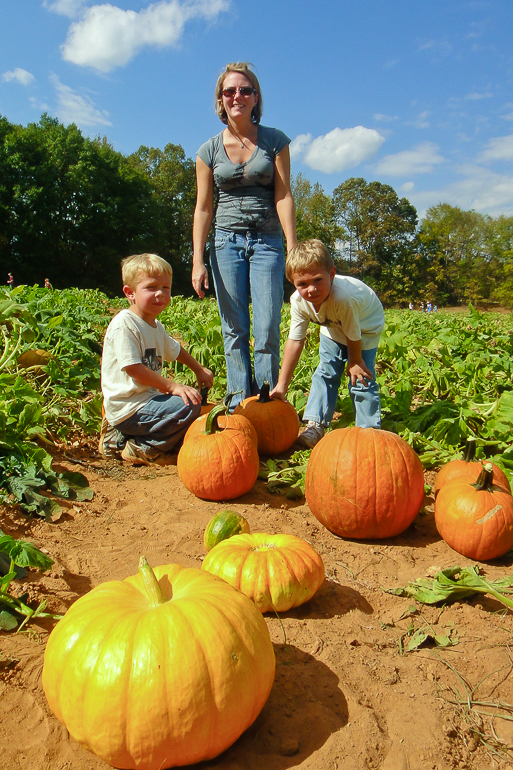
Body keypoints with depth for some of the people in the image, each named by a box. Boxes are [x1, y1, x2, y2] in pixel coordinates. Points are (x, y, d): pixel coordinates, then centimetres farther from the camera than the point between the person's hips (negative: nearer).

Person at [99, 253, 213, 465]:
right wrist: (173, 386, -21)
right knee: (189, 406, -22)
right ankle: (143, 449, -7)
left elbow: (175, 350, 33)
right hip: (129, 408, -10)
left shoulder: (155, 326, 14)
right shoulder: (124, 324, -15)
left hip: (147, 398, 10)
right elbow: (133, 369, -21)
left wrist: (199, 369, 37)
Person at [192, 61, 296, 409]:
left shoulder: (275, 140, 5)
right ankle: (239, 406, 9)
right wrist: (198, 261, -2)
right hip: (226, 241, 1)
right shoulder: (209, 150, 7)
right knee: (234, 330, 2)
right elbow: (203, 208, 5)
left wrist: (294, 249, -9)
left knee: (267, 330, -8)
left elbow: (283, 196, -1)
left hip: (267, 241, -1)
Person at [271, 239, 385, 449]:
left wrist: (355, 362, -9)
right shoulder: (299, 301, -28)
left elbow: (353, 336, -29)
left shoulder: (343, 297, -46)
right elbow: (295, 341, -21)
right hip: (333, 328, 5)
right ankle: (316, 426, 11)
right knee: (325, 373, 3)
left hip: (365, 328, -5)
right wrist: (281, 386, -20)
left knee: (360, 378, -9)